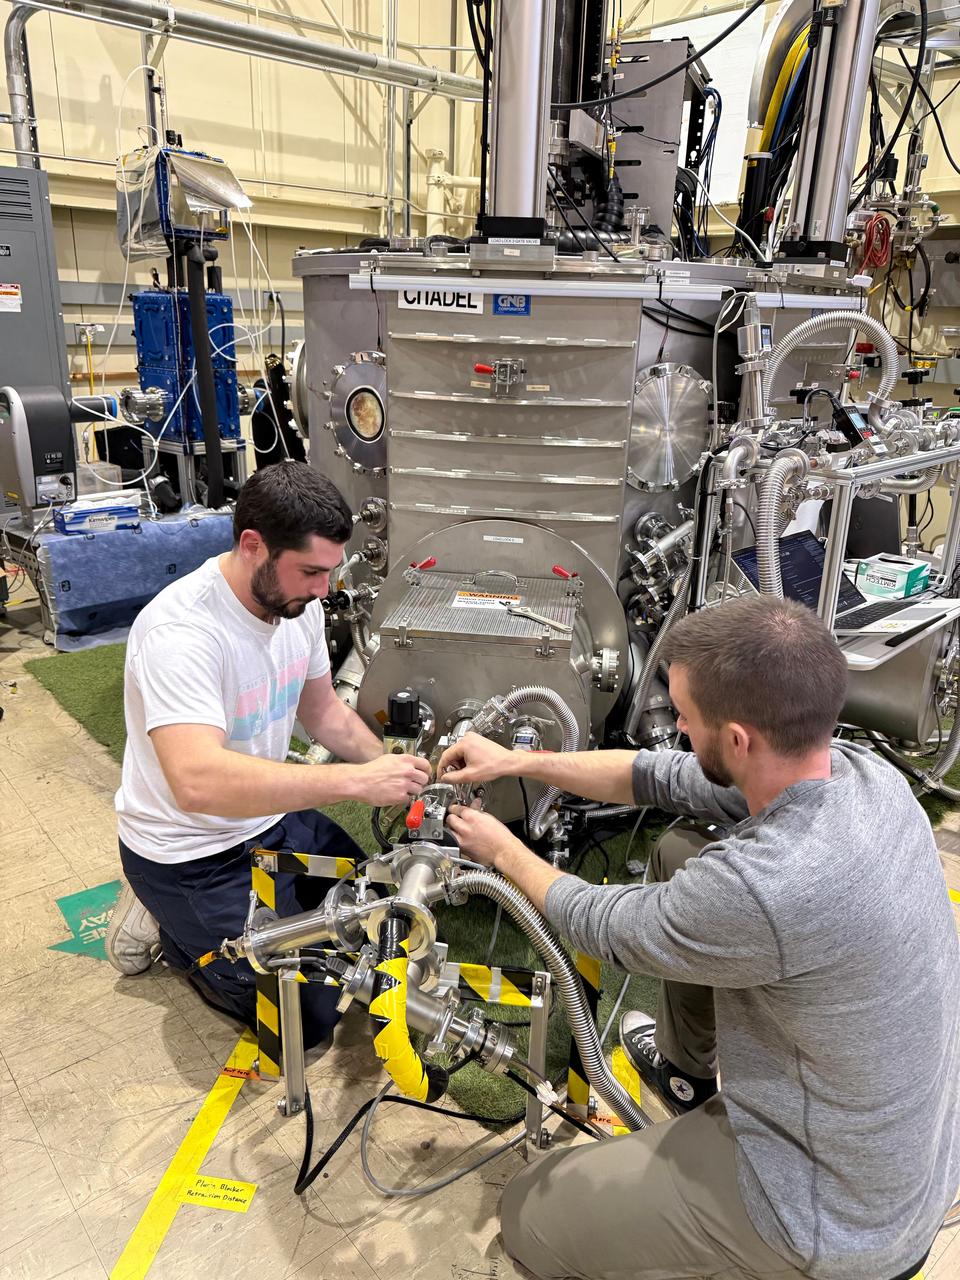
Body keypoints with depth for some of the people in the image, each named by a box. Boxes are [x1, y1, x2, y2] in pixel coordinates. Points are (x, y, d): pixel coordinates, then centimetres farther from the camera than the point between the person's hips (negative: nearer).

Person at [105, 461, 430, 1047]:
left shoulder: (298, 602, -7)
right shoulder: (180, 631, -32)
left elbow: (323, 709, 7)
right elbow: (199, 782, -45)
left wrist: (393, 772, -7)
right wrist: (357, 780, -43)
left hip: (270, 816, 8)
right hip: (192, 856, -7)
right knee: (310, 1017, -6)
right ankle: (171, 929, 13)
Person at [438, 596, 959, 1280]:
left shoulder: (759, 888, -39)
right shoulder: (863, 770, -14)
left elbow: (604, 926, -18)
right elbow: (668, 778, -2)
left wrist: (503, 851, -1)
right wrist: (516, 761, 2)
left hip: (842, 1216, -7)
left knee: (530, 1217, 1)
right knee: (677, 858, 12)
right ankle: (684, 1067, 34)